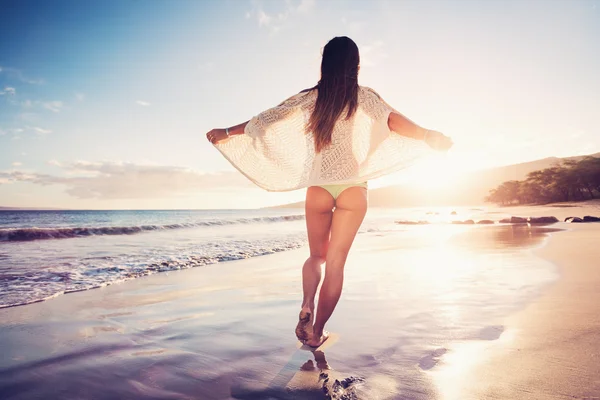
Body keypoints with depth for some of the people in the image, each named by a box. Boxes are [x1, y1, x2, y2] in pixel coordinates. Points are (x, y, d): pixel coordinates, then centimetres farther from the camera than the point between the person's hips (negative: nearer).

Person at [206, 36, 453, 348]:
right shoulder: (365, 97, 1)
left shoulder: (309, 98, 4)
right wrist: (429, 138, -1)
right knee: (335, 263, 5)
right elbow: (395, 121, -13)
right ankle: (317, 332, 8)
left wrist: (226, 133, 14)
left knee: (316, 256, 18)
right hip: (353, 188, -1)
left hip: (318, 188, 1)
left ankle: (306, 307, -6)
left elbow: (265, 120, 5)